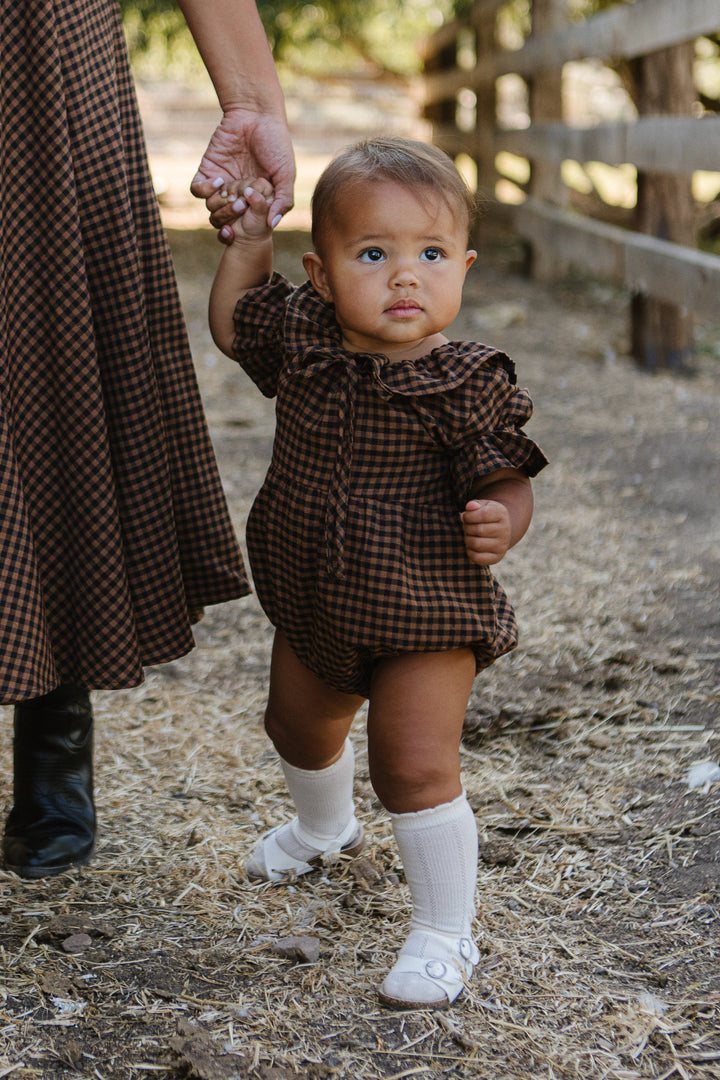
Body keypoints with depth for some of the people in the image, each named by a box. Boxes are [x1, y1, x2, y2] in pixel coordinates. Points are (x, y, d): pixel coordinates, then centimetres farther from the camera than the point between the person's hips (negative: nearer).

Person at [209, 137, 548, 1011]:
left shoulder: (465, 387, -22)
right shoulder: (300, 337, -7)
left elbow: (507, 483, -20)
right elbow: (232, 320, 12)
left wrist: (498, 525, -41)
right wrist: (248, 236, 2)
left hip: (423, 617, -6)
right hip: (314, 607, 7)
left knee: (416, 770, -11)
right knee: (299, 724, 28)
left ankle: (444, 933, 7)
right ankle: (325, 826, 60)